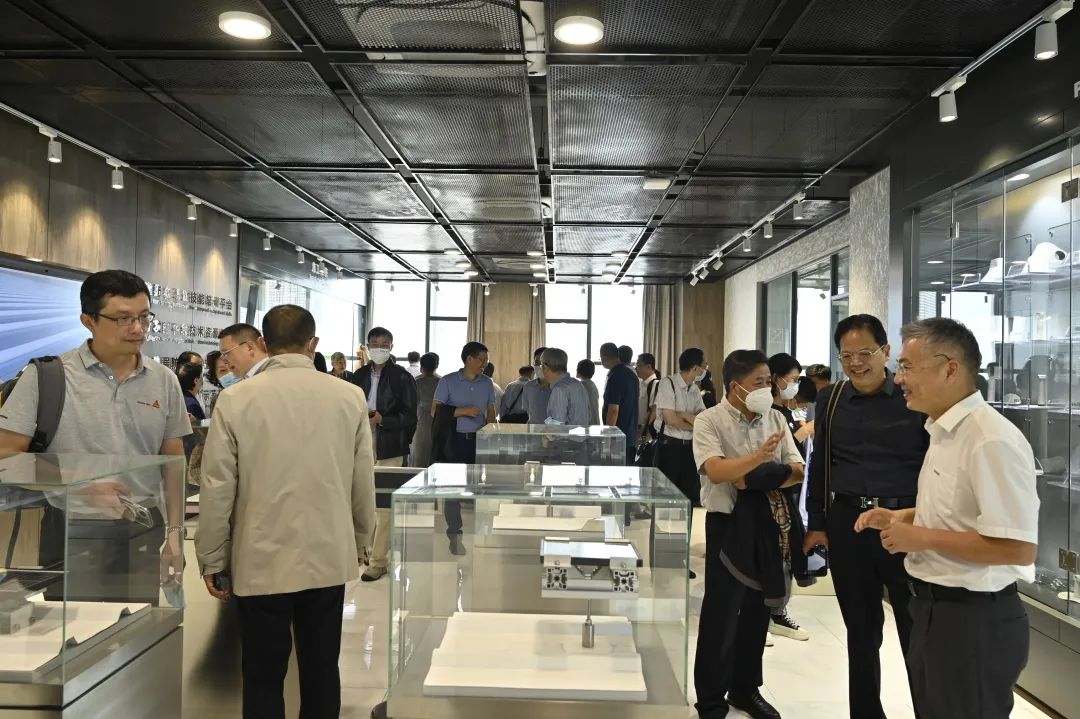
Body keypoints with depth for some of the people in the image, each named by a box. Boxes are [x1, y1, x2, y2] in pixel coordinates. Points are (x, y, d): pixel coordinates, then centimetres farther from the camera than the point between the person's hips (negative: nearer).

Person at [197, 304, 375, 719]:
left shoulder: (237, 399, -8)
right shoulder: (350, 397, -4)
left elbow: (217, 489, -6)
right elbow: (363, 483, 1)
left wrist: (211, 560, 6)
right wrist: (360, 541, 17)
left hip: (262, 561, -2)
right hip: (330, 558, 2)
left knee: (264, 679, 12)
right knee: (321, 671, 15)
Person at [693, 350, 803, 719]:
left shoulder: (775, 419, 6)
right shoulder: (709, 421, -9)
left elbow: (798, 471, 1)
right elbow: (715, 471, -23)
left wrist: (757, 480, -15)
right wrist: (760, 456, -37)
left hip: (768, 523, 5)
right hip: (728, 524, -5)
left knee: (757, 609, 15)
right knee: (721, 614, 1)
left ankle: (746, 688, 31)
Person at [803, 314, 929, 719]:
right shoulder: (830, 399, 7)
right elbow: (819, 465, 12)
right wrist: (816, 523, 9)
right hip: (846, 524, 4)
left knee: (916, 629, 6)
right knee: (861, 629, 15)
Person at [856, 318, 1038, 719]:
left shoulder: (991, 440, -23)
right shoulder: (944, 431, 8)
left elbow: (1018, 547, -28)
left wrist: (920, 537, -22)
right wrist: (899, 518, 8)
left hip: (975, 619, -9)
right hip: (935, 608, 9)